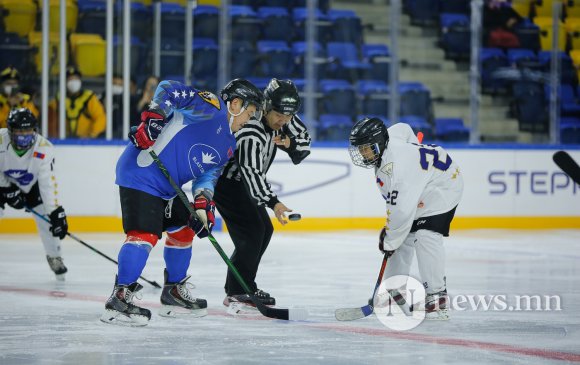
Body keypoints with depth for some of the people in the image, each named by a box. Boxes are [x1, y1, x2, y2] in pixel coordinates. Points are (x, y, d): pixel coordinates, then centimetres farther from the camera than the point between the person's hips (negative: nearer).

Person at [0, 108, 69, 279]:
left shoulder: (44, 148, -31)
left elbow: (48, 183, -34)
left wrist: (56, 212, -40)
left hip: (31, 184, 1)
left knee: (46, 218, -8)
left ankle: (54, 257, 14)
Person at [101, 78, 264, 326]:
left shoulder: (228, 146, 17)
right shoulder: (210, 107, -11)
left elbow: (207, 176, 13)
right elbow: (168, 91, -17)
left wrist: (203, 204, -4)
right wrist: (153, 118, -28)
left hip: (167, 188, 11)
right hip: (141, 173, -11)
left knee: (183, 232, 20)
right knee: (145, 234, -20)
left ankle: (174, 292, 35)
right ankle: (119, 299, -20)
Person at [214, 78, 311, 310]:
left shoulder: (283, 119, -6)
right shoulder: (250, 131, -33)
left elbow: (304, 145, 5)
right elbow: (251, 172, -38)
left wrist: (290, 144, -19)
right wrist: (273, 203, -45)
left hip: (242, 180, 10)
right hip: (223, 180, -10)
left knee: (264, 229, 11)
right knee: (251, 231, -17)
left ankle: (243, 285, 19)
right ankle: (237, 292, -13)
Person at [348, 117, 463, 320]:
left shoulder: (397, 166, -37)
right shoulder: (386, 139, -9)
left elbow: (402, 210, -35)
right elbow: (404, 129, 14)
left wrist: (389, 240, -24)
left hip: (443, 187, -11)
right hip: (419, 190, 11)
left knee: (426, 237, -25)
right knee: (403, 238, 9)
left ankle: (437, 298, -25)